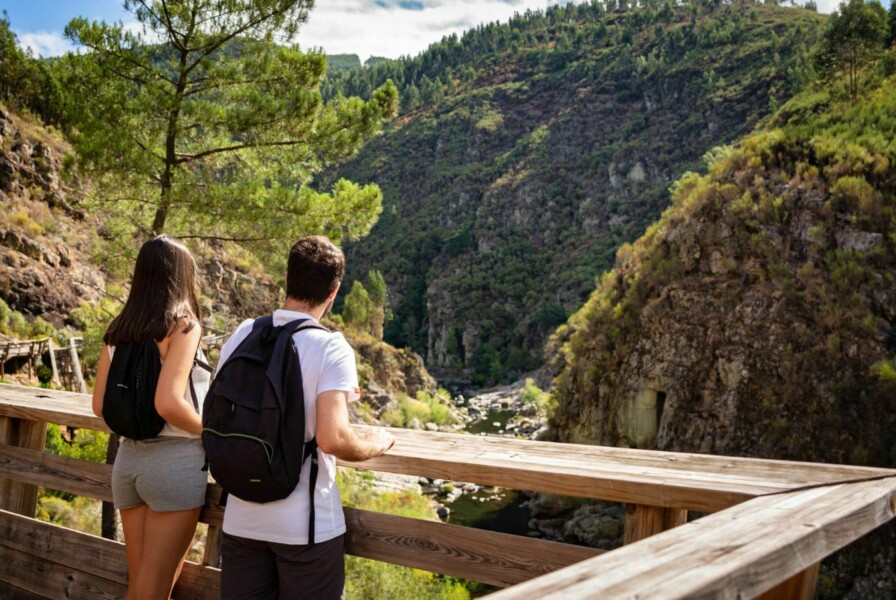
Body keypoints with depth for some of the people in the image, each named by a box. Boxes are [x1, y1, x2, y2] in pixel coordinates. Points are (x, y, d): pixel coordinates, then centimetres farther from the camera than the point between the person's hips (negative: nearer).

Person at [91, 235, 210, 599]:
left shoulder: (118, 332, 7)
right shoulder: (182, 325, -13)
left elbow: (101, 406, 10)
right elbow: (168, 404, -22)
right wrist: (210, 432, -7)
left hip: (128, 458, 6)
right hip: (175, 461, -6)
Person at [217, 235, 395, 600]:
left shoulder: (242, 337, 0)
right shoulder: (331, 349, -15)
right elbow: (332, 439, -25)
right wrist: (375, 445, -4)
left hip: (242, 520, 4)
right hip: (306, 525, -4)